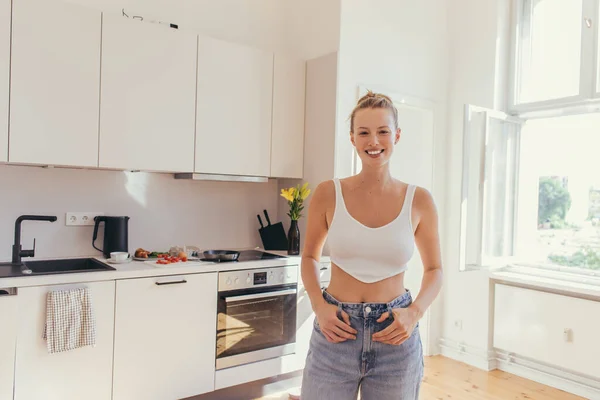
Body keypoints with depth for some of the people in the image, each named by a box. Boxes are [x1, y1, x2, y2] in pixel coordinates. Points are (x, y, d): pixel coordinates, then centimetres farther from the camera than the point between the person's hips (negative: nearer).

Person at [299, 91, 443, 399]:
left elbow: (434, 269, 7)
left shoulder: (419, 200, -4)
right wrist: (319, 306, -8)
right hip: (335, 333, 0)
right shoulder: (327, 194, -6)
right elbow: (309, 257, 7)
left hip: (395, 339, 1)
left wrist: (414, 313, -10)